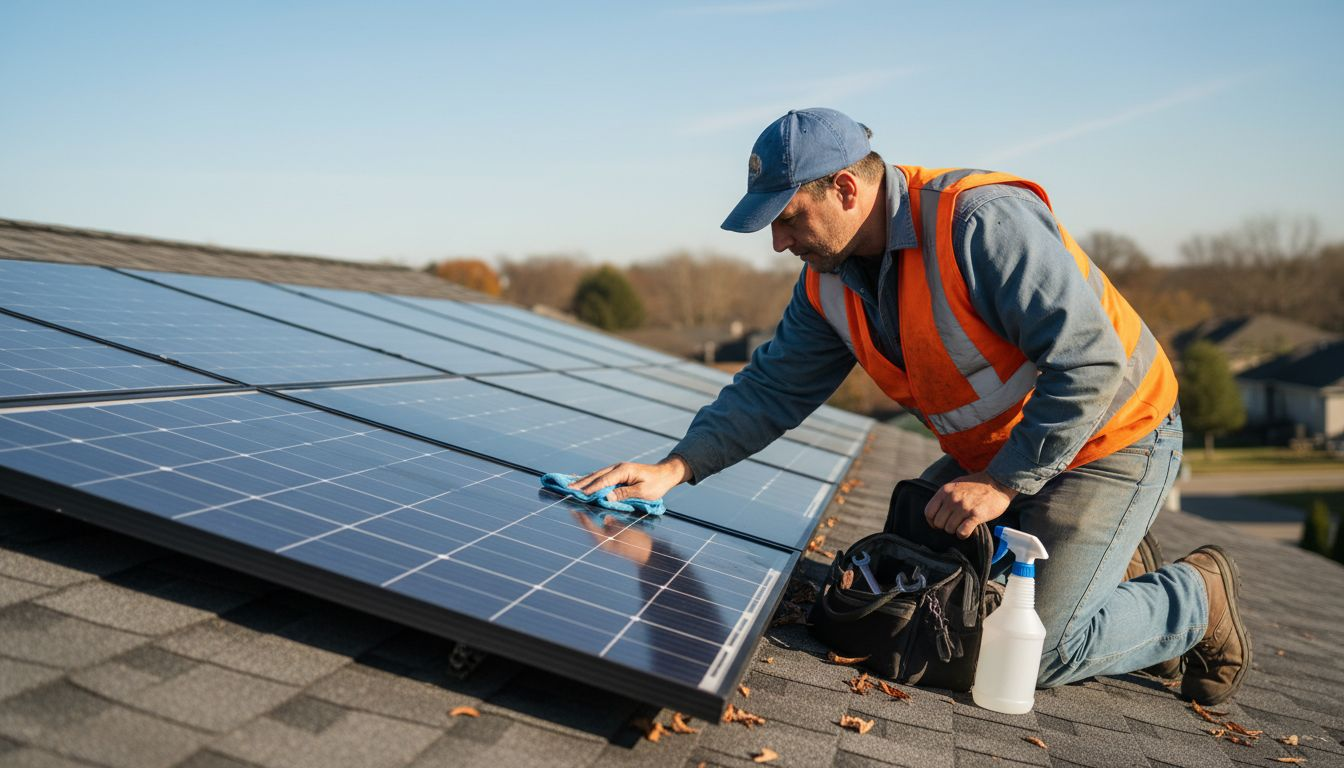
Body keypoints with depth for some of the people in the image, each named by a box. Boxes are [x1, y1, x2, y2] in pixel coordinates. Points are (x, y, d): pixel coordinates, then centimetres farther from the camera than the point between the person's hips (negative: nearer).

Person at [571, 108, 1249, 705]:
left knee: (1033, 651, -13)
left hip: (1107, 438, -8)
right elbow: (773, 387, 0)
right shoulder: (828, 283, -4)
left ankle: (1196, 598, 14)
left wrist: (1003, 483, -27)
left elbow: (1091, 363, -30)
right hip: (992, 454, 8)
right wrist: (678, 467, -13)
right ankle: (1113, 568, 22)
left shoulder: (984, 222, -30)